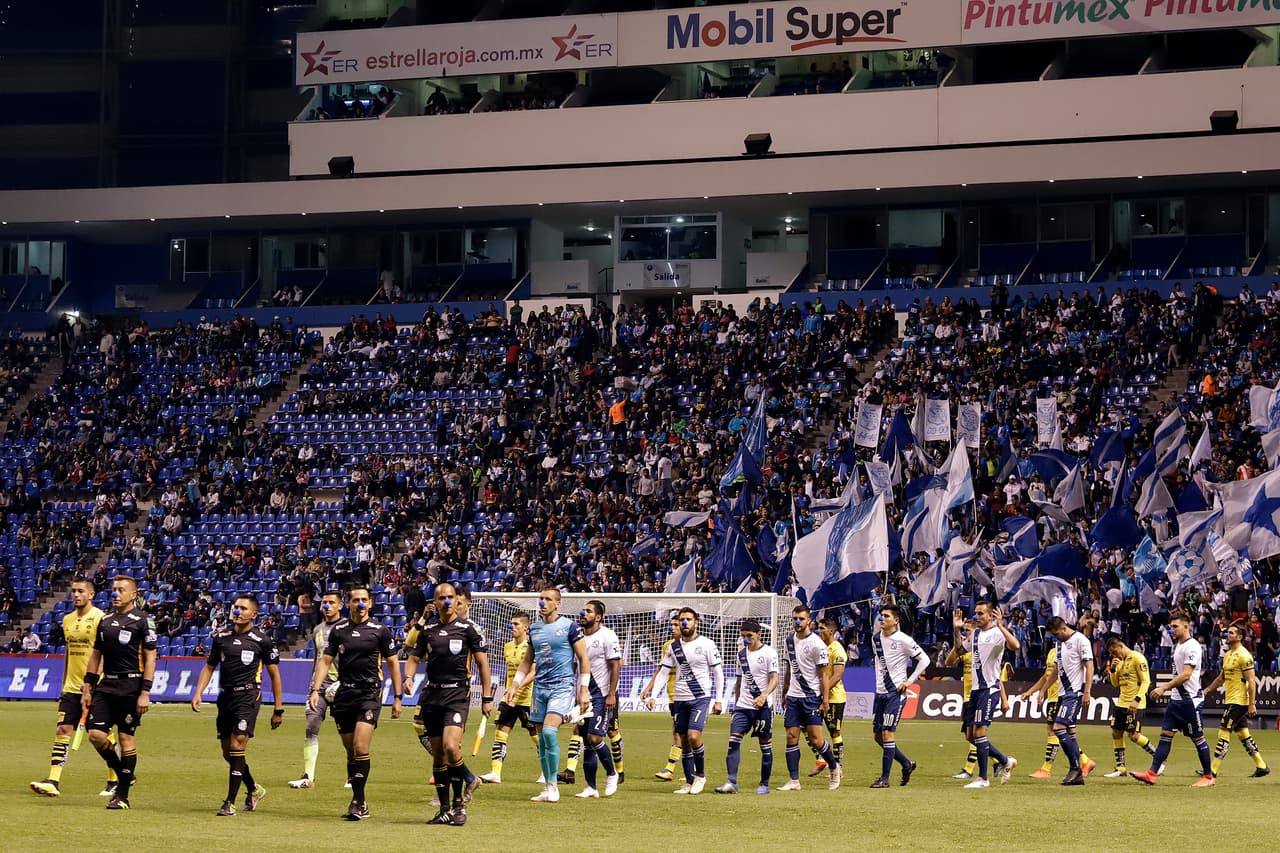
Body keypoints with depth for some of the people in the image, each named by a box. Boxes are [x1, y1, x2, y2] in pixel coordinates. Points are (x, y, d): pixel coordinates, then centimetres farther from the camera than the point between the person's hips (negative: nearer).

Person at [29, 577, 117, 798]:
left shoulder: (100, 618, -10)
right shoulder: (68, 620, 12)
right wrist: (64, 685, 20)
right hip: (71, 687, 6)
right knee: (62, 731, -3)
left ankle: (114, 782, 15)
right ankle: (53, 781, -8)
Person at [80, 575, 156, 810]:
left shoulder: (142, 621, -5)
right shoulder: (105, 621, 14)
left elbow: (150, 658, -7)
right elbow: (96, 655, 19)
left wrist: (145, 693, -13)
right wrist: (87, 688, 13)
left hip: (130, 687, -6)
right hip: (106, 684, 6)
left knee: (126, 737, -2)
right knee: (96, 735, -4)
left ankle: (123, 796, 5)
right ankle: (123, 775, 19)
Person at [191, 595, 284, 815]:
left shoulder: (261, 641, -2)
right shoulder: (221, 637, 10)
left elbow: (274, 675, 4)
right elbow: (209, 667, 19)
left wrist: (278, 710, 3)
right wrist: (198, 693, 3)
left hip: (248, 697, -5)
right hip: (225, 696, 5)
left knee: (237, 747, -15)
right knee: (228, 753, 9)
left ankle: (230, 802, -11)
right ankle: (254, 790, 32)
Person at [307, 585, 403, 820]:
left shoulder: (380, 630, 2)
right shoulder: (338, 631, 10)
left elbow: (393, 663, 8)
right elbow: (325, 661, 10)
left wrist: (397, 697, 6)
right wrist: (316, 690, -3)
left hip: (370, 693, -4)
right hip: (344, 693, 4)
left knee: (360, 747, -17)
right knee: (350, 751, 5)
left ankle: (358, 802, -15)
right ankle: (359, 804, 12)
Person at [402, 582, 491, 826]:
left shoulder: (467, 628, 0)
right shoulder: (427, 631, 12)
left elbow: (482, 663, 3)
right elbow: (414, 658, 17)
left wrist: (487, 698, 0)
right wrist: (409, 676, -6)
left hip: (457, 694, -5)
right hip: (431, 694, 5)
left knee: (450, 747, -21)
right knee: (438, 754, 5)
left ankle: (458, 803, -6)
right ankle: (445, 809, 12)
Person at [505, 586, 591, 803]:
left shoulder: (569, 627, -4)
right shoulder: (534, 629, 13)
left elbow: (583, 658, -3)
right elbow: (527, 661, 23)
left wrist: (584, 690, -8)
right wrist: (514, 685, 14)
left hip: (562, 687, -6)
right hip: (539, 688, 6)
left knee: (549, 731, -22)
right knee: (542, 738, 4)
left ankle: (553, 784, -14)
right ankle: (548, 789, 10)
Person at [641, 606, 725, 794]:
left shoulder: (706, 645, -3)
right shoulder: (674, 647, 8)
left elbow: (718, 673, 0)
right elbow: (662, 672, 10)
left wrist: (718, 700, -3)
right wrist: (650, 694, 0)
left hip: (701, 697, -5)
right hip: (680, 699, 5)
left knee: (693, 736, -19)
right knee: (684, 741, 6)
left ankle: (700, 775, 0)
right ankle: (689, 782, 15)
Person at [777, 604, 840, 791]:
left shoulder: (816, 644, -10)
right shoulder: (790, 641, 10)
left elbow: (823, 674, -10)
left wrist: (825, 700, -14)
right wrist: (784, 693, 21)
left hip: (812, 697, -6)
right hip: (793, 697, 6)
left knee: (815, 739, -7)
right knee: (791, 737, -1)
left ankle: (834, 767, 18)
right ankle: (794, 780, 2)